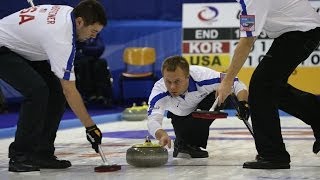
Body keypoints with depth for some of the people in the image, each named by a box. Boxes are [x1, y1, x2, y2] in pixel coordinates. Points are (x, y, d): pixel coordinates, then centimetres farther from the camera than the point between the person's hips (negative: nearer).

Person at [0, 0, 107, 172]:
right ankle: (19, 156, -18)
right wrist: (90, 127, -28)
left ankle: (41, 153, 2)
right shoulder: (60, 38, -33)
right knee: (37, 90, -27)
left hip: (22, 46, 10)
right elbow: (70, 91, -32)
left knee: (56, 91, -2)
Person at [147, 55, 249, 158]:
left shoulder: (200, 75, -41)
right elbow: (153, 120, -48)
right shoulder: (159, 90, -37)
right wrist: (162, 135, -71)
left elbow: (236, 84, -34)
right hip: (181, 115, 0)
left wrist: (243, 103, -52)